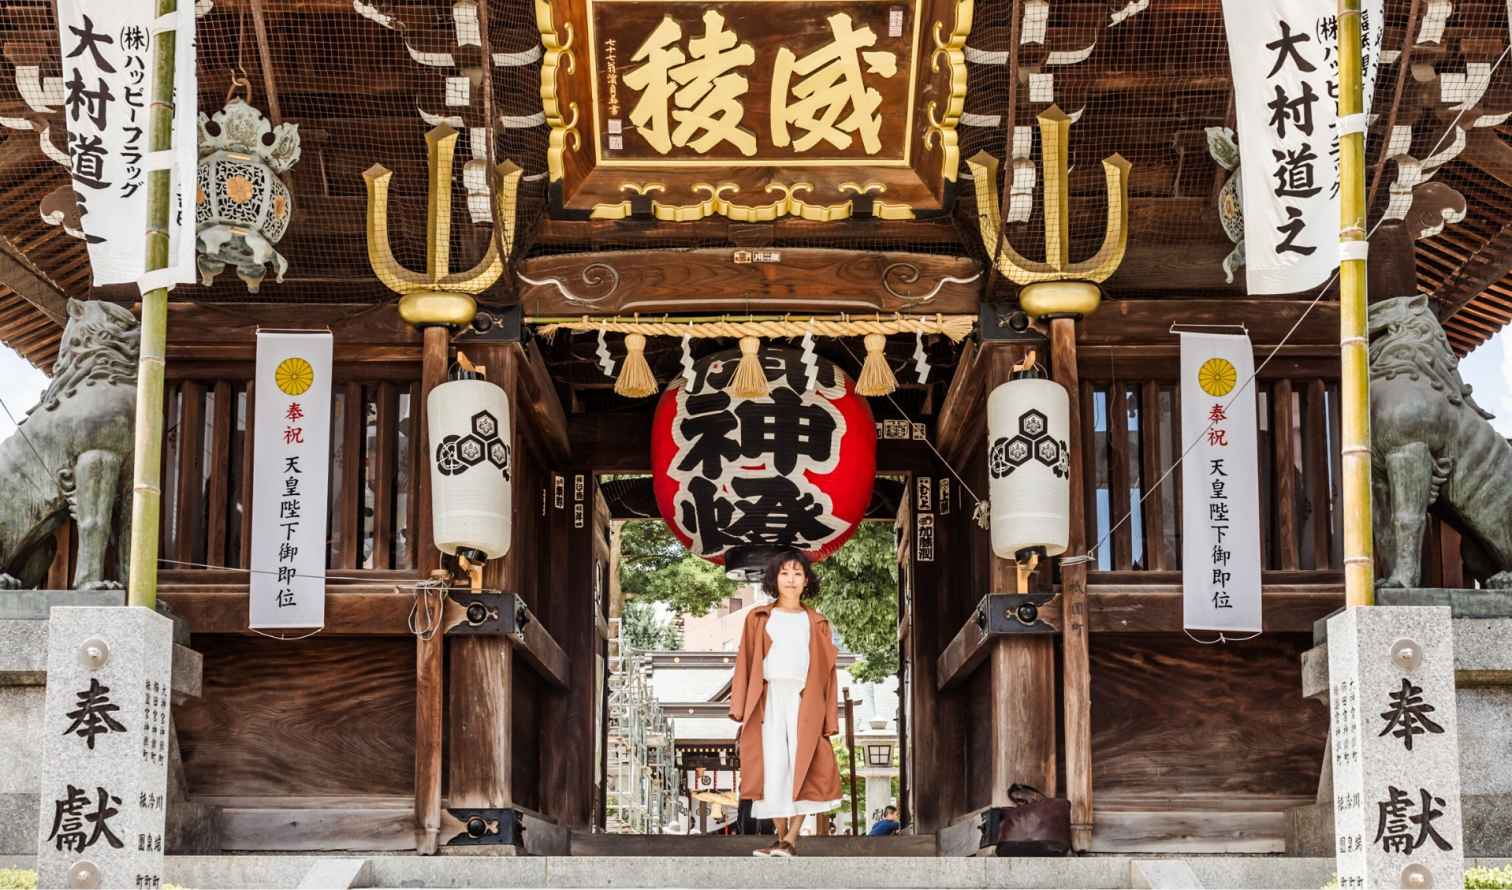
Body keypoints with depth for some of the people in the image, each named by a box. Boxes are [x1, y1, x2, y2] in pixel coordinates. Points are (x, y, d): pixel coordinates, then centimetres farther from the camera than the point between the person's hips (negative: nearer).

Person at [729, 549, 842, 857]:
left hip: (804, 702, 0)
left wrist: (829, 719, 0)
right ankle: (781, 837, 4)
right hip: (768, 701, 0)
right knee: (773, 769, -5)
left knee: (802, 768, -11)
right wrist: (739, 708, -4)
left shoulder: (816, 623, 13)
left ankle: (791, 839, -12)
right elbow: (745, 664, 8)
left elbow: (827, 670, 8)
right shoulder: (758, 619, 13)